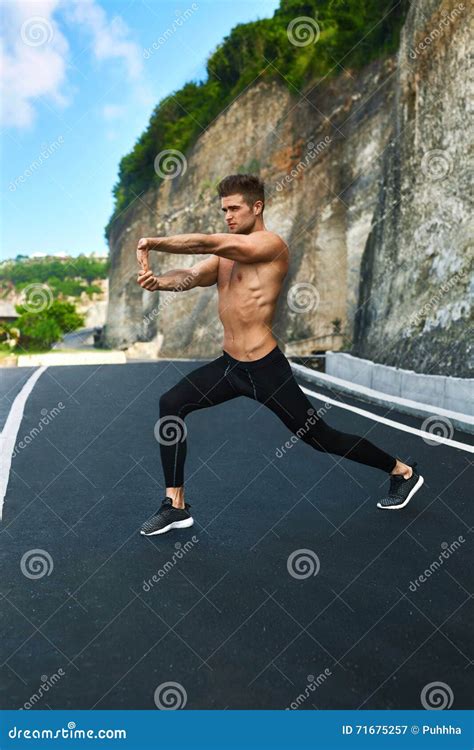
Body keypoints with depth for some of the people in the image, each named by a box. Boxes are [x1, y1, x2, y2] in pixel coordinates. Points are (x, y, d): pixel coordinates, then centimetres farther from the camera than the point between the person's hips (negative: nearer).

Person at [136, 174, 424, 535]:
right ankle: (176, 505, 6)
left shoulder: (271, 244, -12)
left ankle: (403, 472, 27)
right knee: (171, 405, -4)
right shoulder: (225, 252, 12)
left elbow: (206, 242, -23)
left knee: (321, 437, 3)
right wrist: (159, 280, -25)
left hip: (265, 368, -7)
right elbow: (190, 276, -5)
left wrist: (154, 243, -14)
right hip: (229, 363, 8)